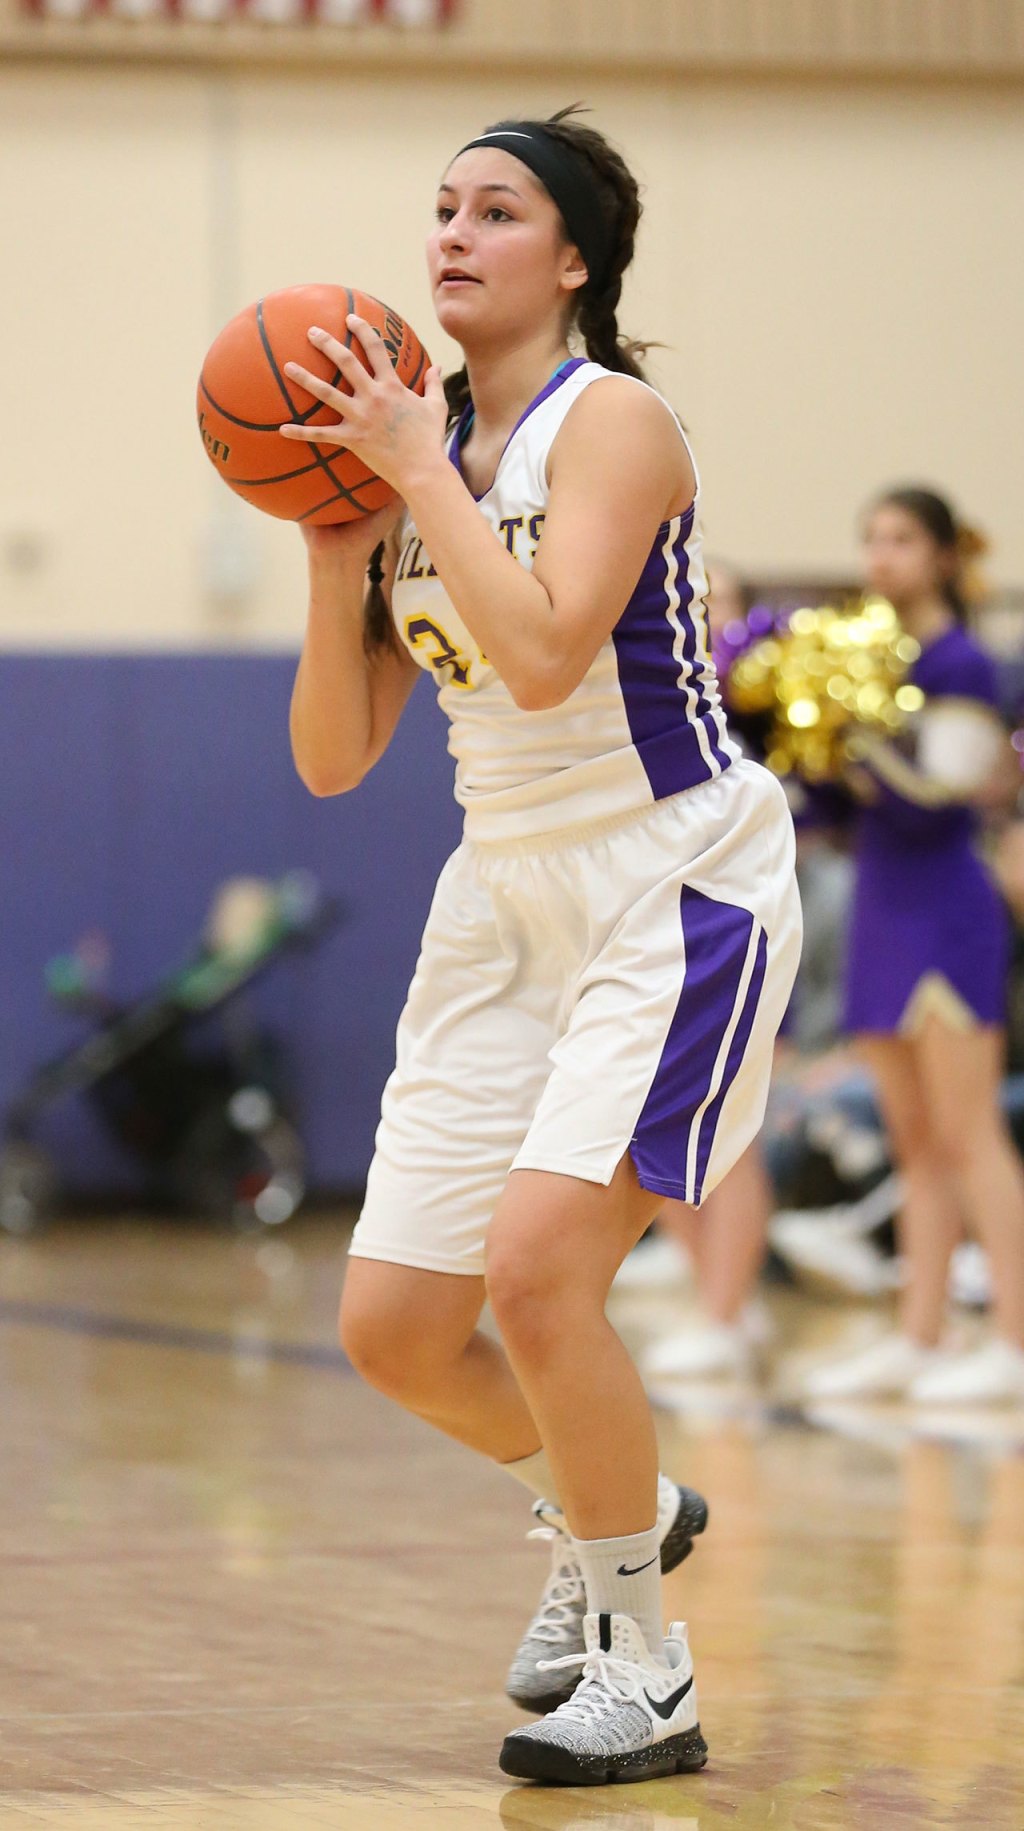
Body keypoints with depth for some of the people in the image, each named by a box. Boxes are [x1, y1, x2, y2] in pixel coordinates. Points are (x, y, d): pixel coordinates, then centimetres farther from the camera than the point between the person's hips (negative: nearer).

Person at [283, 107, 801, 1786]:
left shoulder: (613, 421, -13)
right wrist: (336, 548, -7)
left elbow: (542, 651, -31)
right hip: (507, 895, 8)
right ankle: (609, 1513, 35)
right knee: (392, 1329, 5)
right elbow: (333, 759, 5)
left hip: (675, 890, -8)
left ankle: (645, 1673, -10)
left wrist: (416, 470, -22)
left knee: (536, 1260, -25)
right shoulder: (419, 450, 6)